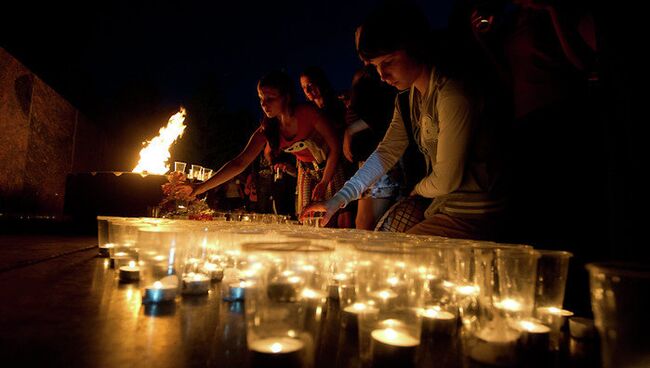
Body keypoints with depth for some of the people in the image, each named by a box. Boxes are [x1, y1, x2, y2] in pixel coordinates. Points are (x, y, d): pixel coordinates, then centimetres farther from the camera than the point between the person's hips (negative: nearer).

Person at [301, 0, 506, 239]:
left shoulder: (453, 98, -23)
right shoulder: (406, 98, 5)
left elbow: (446, 180, -20)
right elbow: (386, 153, 3)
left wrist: (417, 189, 3)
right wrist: (338, 200, -3)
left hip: (470, 215, -7)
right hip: (436, 201, 8)